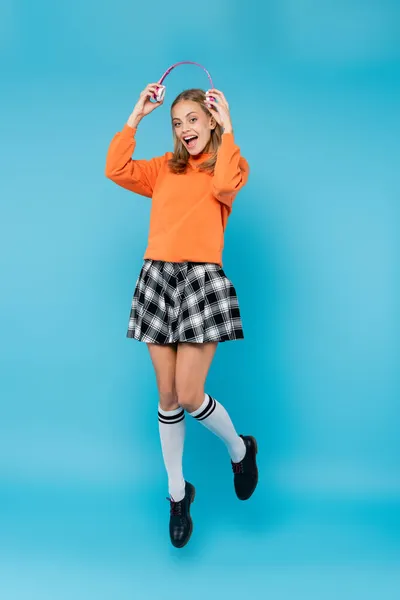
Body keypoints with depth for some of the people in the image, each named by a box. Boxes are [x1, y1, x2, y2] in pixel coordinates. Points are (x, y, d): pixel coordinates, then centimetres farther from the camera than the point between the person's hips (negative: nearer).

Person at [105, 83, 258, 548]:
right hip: (157, 278, 4)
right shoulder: (163, 168, 15)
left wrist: (226, 129, -10)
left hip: (202, 279, -4)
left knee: (189, 396, -9)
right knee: (167, 396, 7)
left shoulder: (228, 165, 6)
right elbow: (116, 170, 0)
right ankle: (177, 493, 24)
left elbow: (225, 186, -18)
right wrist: (136, 116, 2)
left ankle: (240, 448, 23)